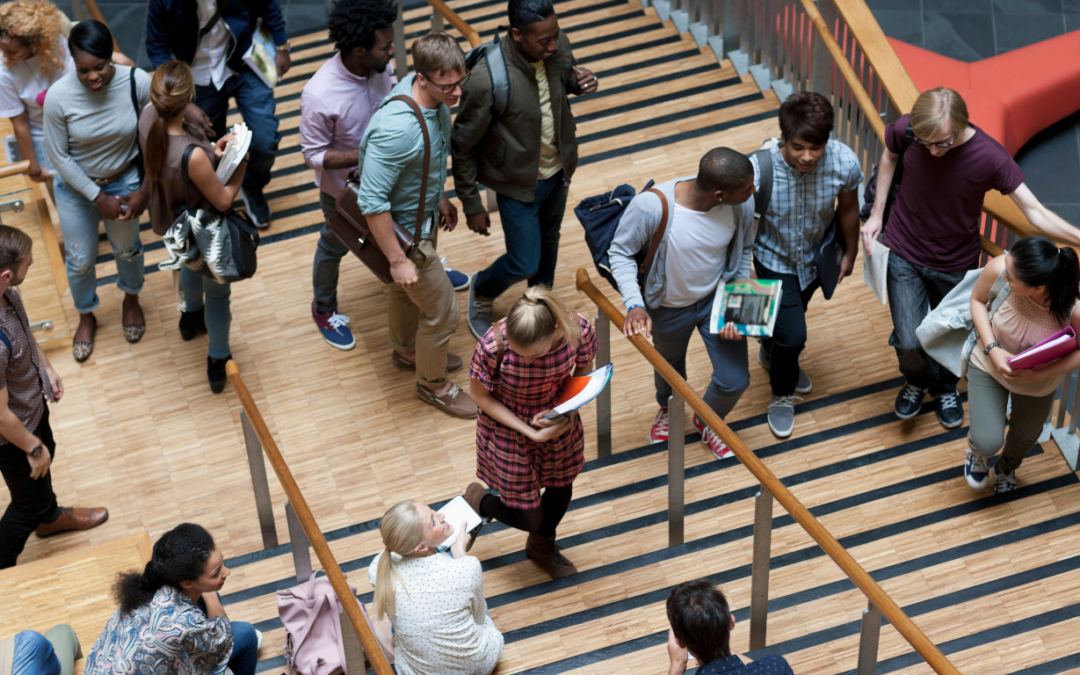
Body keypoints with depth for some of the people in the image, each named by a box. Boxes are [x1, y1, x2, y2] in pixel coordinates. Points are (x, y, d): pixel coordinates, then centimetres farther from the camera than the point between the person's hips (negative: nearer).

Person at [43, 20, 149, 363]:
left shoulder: (138, 82, -28)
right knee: (81, 259, 18)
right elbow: (59, 156, -17)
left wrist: (145, 190, -13)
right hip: (76, 187, -1)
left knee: (127, 247, 25)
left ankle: (131, 299, 57)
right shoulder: (59, 97, -30)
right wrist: (97, 197, -15)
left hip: (125, 180, 1)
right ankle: (86, 316, 48)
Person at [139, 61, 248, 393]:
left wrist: (214, 150, -14)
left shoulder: (148, 117, -26)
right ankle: (218, 364, 47)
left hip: (173, 220, 7)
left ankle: (192, 317, 69)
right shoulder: (192, 156, -46)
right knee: (217, 293, 22)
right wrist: (241, 163, -14)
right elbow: (223, 200, -27)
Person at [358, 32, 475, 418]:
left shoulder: (435, 98, -14)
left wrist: (439, 198, 19)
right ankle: (432, 384, 34)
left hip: (424, 213, 8)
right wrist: (397, 260, -24)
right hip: (405, 232, -8)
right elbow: (372, 202, -32)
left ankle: (406, 351, 58)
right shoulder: (395, 130, -41)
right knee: (441, 311, 9)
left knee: (406, 291, 32)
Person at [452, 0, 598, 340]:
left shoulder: (558, 47, -19)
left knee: (549, 240, 27)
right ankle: (482, 291, 42)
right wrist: (472, 205, -13)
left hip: (558, 171, 6)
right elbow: (463, 146, -22)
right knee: (525, 263, 7)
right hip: (519, 183, -6)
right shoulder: (485, 81, -37)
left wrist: (582, 82, -19)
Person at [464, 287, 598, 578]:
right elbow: (479, 394, -18)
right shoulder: (494, 346, -37)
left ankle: (542, 546, 58)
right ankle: (478, 501, 40)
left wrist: (568, 411, -24)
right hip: (509, 430, -3)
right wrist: (529, 432, -24)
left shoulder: (578, 330, -29)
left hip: (558, 422, 4)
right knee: (529, 518, 6)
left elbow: (582, 372, -6)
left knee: (561, 491, 25)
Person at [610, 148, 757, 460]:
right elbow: (620, 252, -21)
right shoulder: (651, 206, -38)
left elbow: (743, 250, -5)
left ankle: (707, 421, 44)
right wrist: (635, 304, -32)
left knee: (735, 381, 6)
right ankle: (669, 408, 66)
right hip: (669, 306, -2)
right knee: (670, 363, 28)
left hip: (717, 298, 2)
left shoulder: (743, 204, -26)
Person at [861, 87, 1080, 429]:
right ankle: (917, 381, 36)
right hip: (904, 255, 0)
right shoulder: (905, 130, -22)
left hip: (956, 263, 0)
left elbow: (1035, 212, -23)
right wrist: (877, 214, 0)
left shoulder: (989, 157, -28)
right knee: (909, 343, -2)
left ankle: (945, 388, 54)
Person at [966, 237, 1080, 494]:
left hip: (1039, 381, 1)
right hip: (989, 364, 0)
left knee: (1026, 435, 25)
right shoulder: (999, 268, -38)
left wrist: (1038, 374, -30)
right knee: (988, 442, -6)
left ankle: (1007, 468, 63)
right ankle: (978, 451, 35)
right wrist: (992, 350, -24)